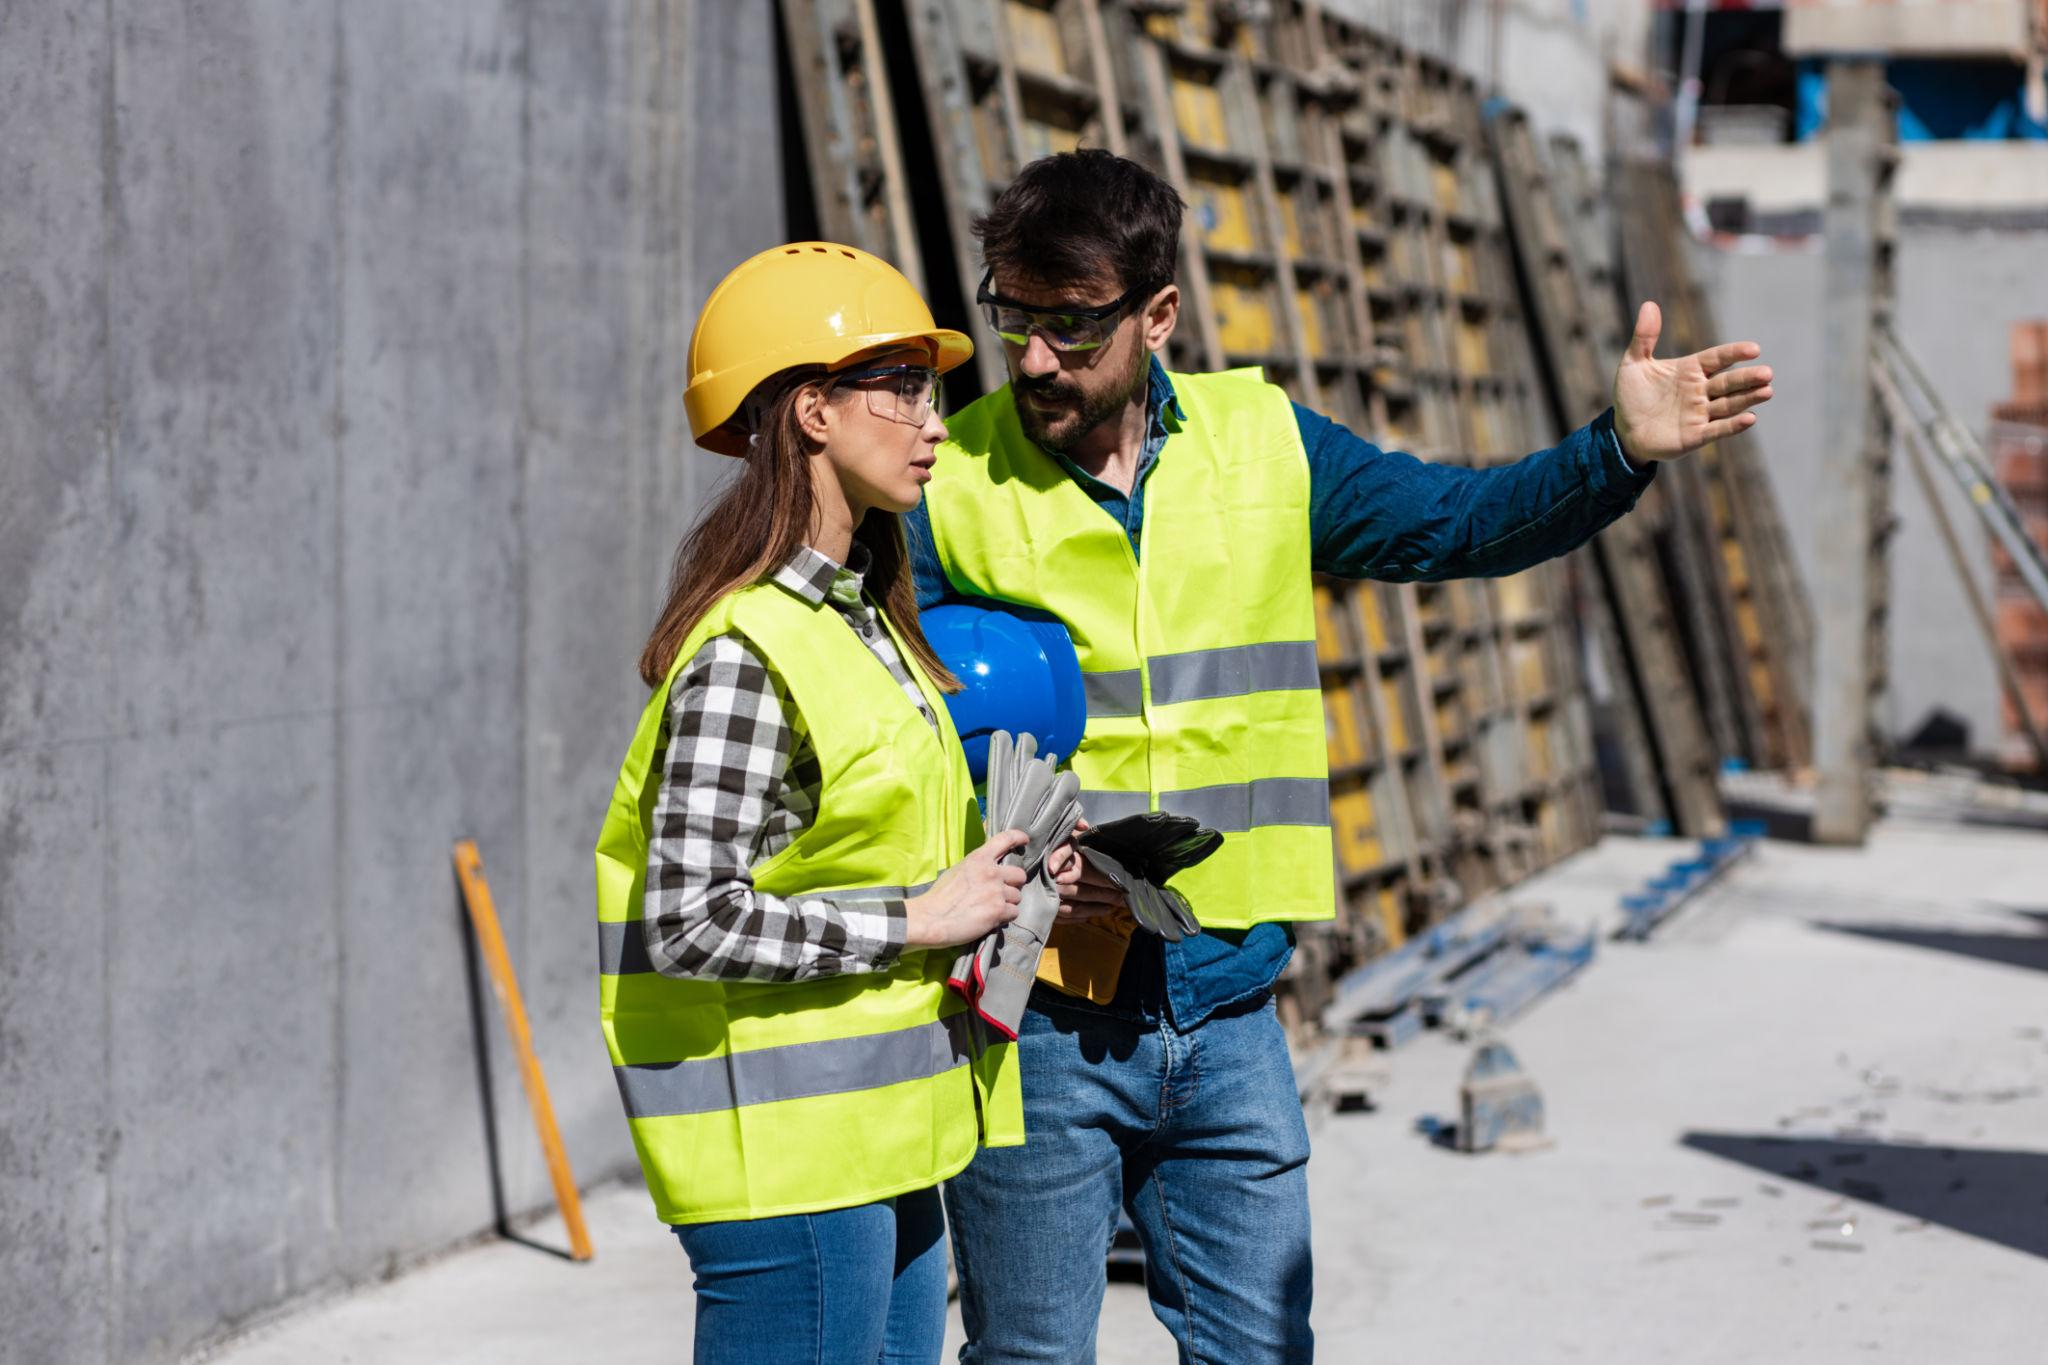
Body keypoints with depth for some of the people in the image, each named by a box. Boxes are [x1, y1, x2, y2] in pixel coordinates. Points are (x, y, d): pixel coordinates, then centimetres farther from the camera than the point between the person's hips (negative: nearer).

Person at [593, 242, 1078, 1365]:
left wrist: (986, 874, 6)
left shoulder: (861, 617, 13)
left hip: (880, 1140, 10)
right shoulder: (743, 651, -17)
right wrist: (915, 920, -17)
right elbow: (686, 923, -22)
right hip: (785, 1143, -10)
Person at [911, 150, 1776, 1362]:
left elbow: (1455, 522, 12)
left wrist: (1619, 453, -4)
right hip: (1037, 1017, -3)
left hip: (1225, 1004, 3)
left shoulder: (1261, 444, 6)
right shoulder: (948, 486, -5)